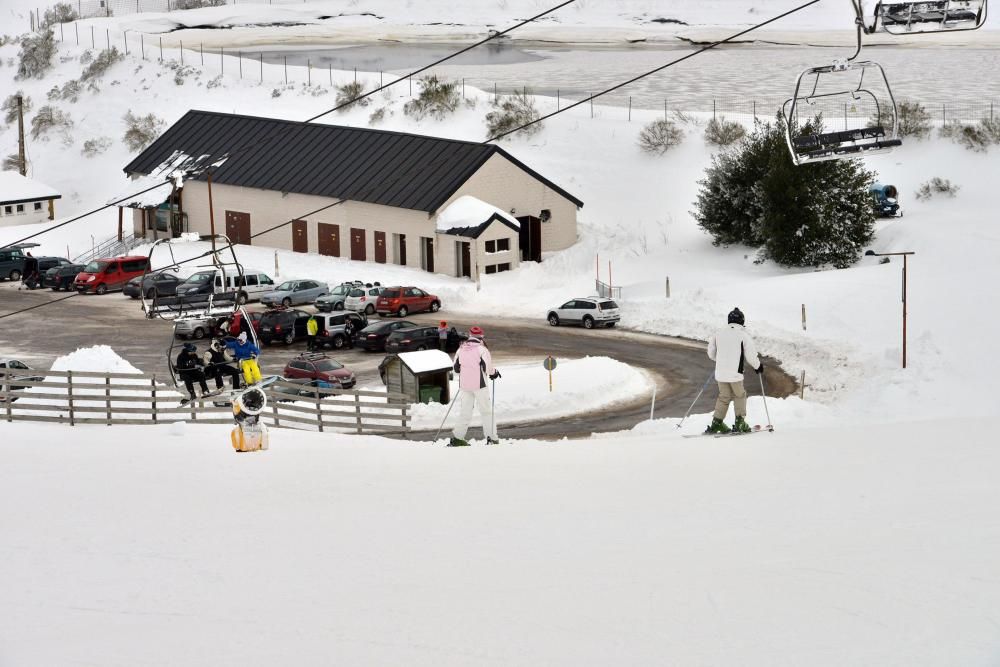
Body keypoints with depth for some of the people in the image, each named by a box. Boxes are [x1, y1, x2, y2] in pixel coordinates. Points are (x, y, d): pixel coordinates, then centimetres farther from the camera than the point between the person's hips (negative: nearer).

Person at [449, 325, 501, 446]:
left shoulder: (461, 349, 8)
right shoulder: (481, 349, -8)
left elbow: (456, 368, 12)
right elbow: (487, 367, -12)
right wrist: (493, 373, 7)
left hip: (464, 385, 5)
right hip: (479, 384, -5)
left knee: (465, 411, 12)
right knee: (486, 411, 4)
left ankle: (457, 437, 7)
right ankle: (491, 437, 0)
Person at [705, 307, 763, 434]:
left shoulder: (719, 334, 6)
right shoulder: (743, 335, -7)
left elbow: (711, 353, 14)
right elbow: (750, 355, -6)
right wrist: (758, 366, 13)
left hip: (720, 372, 4)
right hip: (735, 373, -4)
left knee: (724, 396, 17)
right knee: (740, 396, 14)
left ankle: (716, 423, 11)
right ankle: (739, 422, 9)